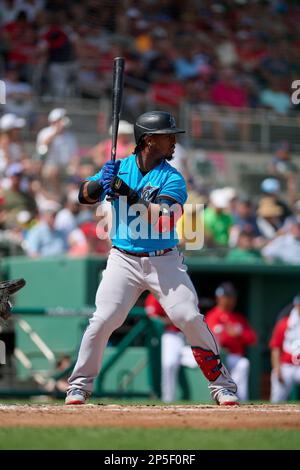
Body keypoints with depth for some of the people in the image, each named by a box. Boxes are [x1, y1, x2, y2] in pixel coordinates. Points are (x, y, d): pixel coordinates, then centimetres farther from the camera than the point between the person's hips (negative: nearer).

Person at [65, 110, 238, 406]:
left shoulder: (172, 179, -4)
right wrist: (101, 182, -19)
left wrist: (127, 193, -27)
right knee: (103, 320, -10)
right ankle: (79, 385, 6)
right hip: (123, 260, 1)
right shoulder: (119, 168, 4)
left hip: (164, 262, -1)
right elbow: (85, 196, 1)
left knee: (190, 319, -10)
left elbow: (159, 219, -18)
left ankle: (221, 384, 2)